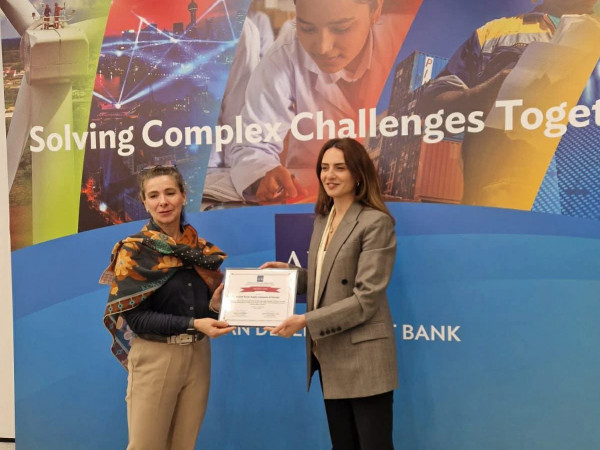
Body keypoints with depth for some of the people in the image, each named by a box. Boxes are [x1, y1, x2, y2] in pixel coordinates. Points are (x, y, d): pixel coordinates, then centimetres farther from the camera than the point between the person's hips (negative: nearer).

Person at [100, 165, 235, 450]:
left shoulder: (202, 248, 5)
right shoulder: (134, 251, -7)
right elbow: (135, 316, -13)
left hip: (198, 355, 4)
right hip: (154, 356, -4)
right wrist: (192, 324, -22)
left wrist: (215, 307, -11)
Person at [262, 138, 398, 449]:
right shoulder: (322, 219, 12)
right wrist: (289, 273, 2)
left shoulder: (376, 222, -13)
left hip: (364, 359, -8)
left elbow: (366, 298, -19)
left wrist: (305, 321, -22)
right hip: (329, 357, 8)